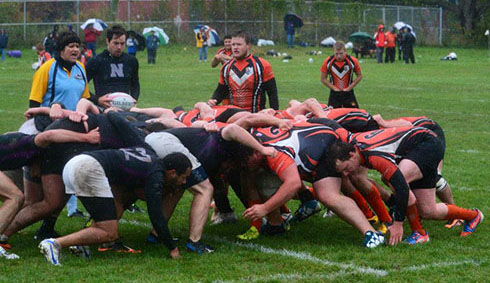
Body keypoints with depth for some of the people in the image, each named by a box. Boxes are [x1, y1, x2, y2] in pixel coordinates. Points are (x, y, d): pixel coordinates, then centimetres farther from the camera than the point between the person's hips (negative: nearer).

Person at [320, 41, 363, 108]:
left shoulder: (352, 61, -13)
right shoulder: (328, 62, -12)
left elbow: (359, 76, 2)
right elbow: (323, 79, -1)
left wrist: (349, 87, -6)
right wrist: (334, 88, -9)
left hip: (348, 93, 0)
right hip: (334, 94, 0)